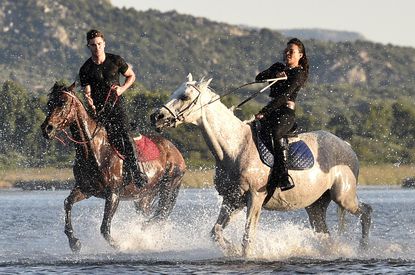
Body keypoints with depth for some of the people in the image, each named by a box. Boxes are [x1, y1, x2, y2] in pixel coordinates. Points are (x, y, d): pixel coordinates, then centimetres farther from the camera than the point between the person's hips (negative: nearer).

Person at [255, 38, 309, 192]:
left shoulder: (300, 74, -2)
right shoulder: (278, 68, 22)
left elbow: (284, 96, -12)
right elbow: (259, 78, 9)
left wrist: (264, 112, -20)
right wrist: (275, 75, -10)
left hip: (287, 111, -7)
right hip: (272, 111, 7)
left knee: (276, 132, -36)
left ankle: (284, 177, -43)